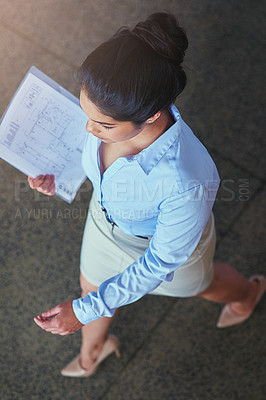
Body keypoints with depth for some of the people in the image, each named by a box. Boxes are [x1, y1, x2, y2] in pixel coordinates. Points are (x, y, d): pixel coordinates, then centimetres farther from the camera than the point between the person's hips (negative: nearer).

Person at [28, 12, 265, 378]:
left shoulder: (188, 182, -48)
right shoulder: (115, 107, -32)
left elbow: (161, 261, -30)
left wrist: (85, 311, -25)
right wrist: (59, 171, -17)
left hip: (168, 238, -4)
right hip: (107, 216, 5)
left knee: (198, 284, 32)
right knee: (91, 286, 31)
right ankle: (92, 351, 68)